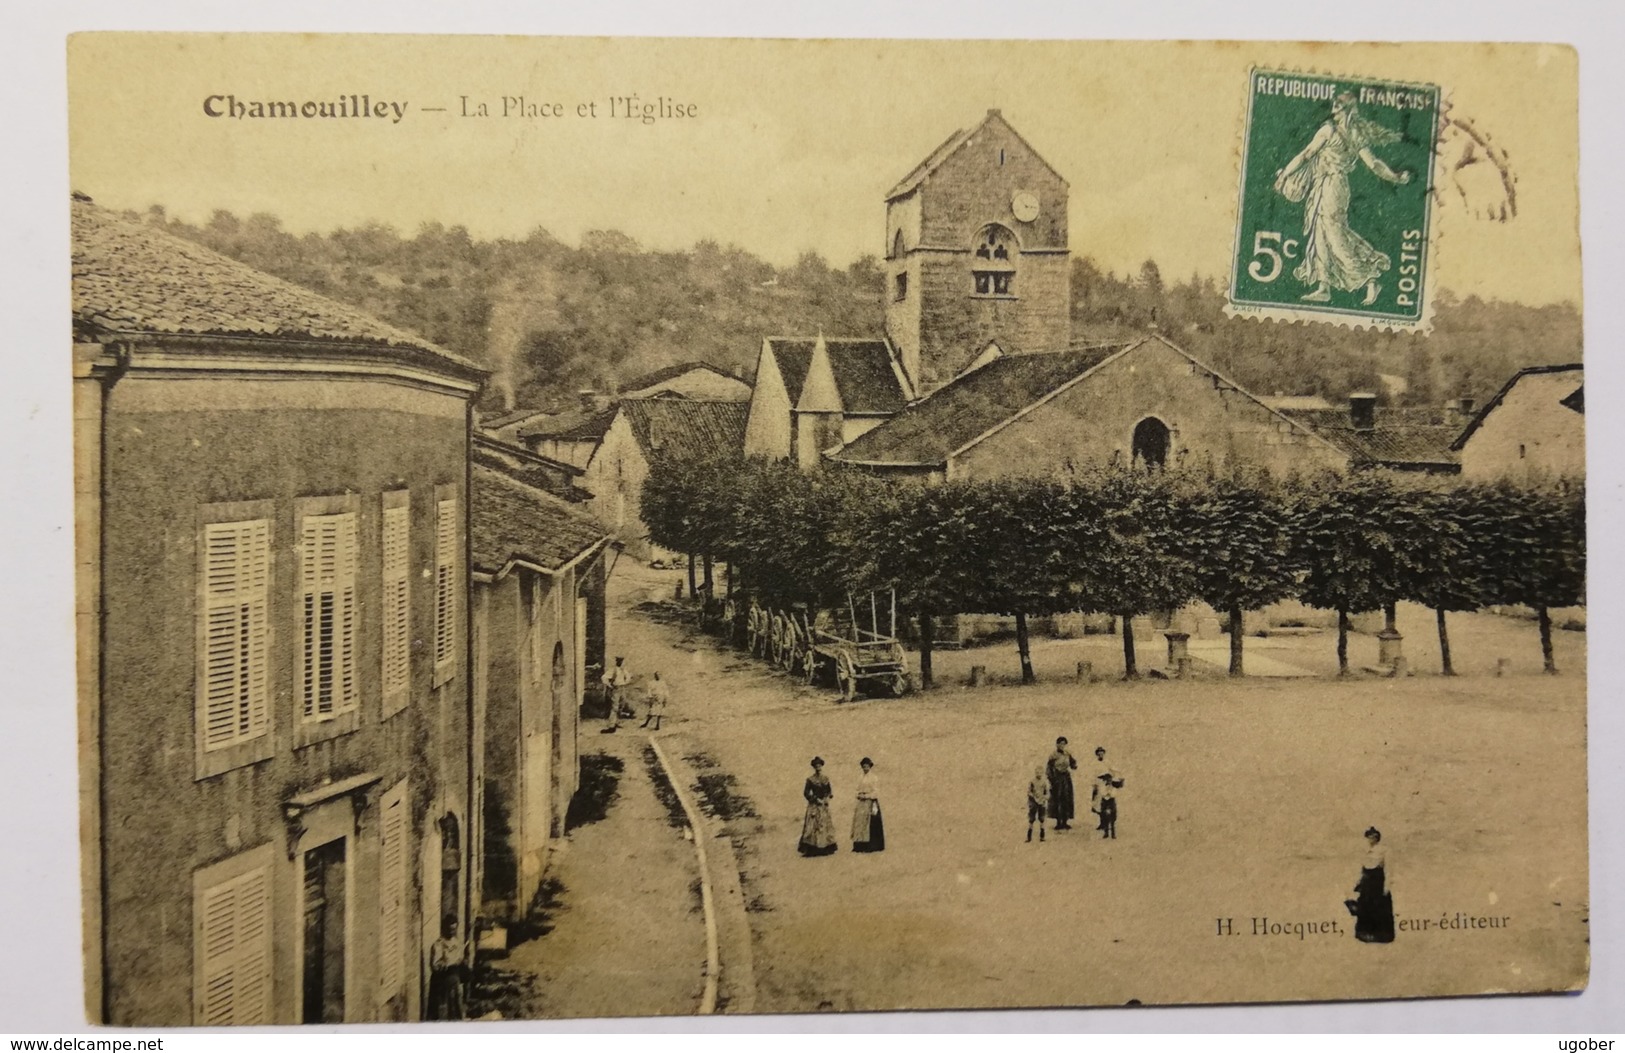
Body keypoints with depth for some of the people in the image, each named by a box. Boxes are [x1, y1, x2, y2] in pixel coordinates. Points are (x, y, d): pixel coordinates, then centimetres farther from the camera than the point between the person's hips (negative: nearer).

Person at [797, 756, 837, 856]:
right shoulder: (810, 779, -3)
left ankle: (824, 849, 7)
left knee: (825, 826, 3)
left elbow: (829, 791, 16)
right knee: (813, 827, -10)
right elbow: (806, 793, -6)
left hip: (824, 806, 5)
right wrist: (816, 799, -12)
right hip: (814, 806, -5)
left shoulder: (826, 778, 9)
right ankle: (811, 850, -11)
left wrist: (827, 798, -3)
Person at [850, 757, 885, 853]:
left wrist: (866, 796, -14)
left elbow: (876, 791, -8)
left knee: (870, 824, -7)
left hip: (870, 803, -6)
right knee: (859, 823, 2)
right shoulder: (860, 778, 14)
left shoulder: (873, 777, -4)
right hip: (861, 803, 6)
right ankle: (860, 846, 4)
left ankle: (871, 846, -6)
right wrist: (859, 795, 2)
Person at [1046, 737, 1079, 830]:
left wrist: (1074, 763, -12)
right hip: (1057, 779, -4)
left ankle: (1065, 822, 9)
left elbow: (1073, 767, 11)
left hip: (1066, 779, 4)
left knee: (1067, 801, 3)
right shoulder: (1053, 756, -7)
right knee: (1057, 801, -3)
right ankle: (1058, 822, 3)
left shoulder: (1067, 755, 7)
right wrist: (1051, 782, -13)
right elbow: (1050, 770, -7)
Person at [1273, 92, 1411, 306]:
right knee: (1321, 234, 9)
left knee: (1335, 234, -7)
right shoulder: (1357, 137, 9)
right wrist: (1395, 177, 17)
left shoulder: (1329, 130, -11)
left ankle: (1369, 279, -8)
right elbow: (1374, 164, 6)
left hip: (1330, 186, -8)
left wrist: (1284, 174, -1)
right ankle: (1323, 287, 8)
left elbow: (1306, 154, -8)